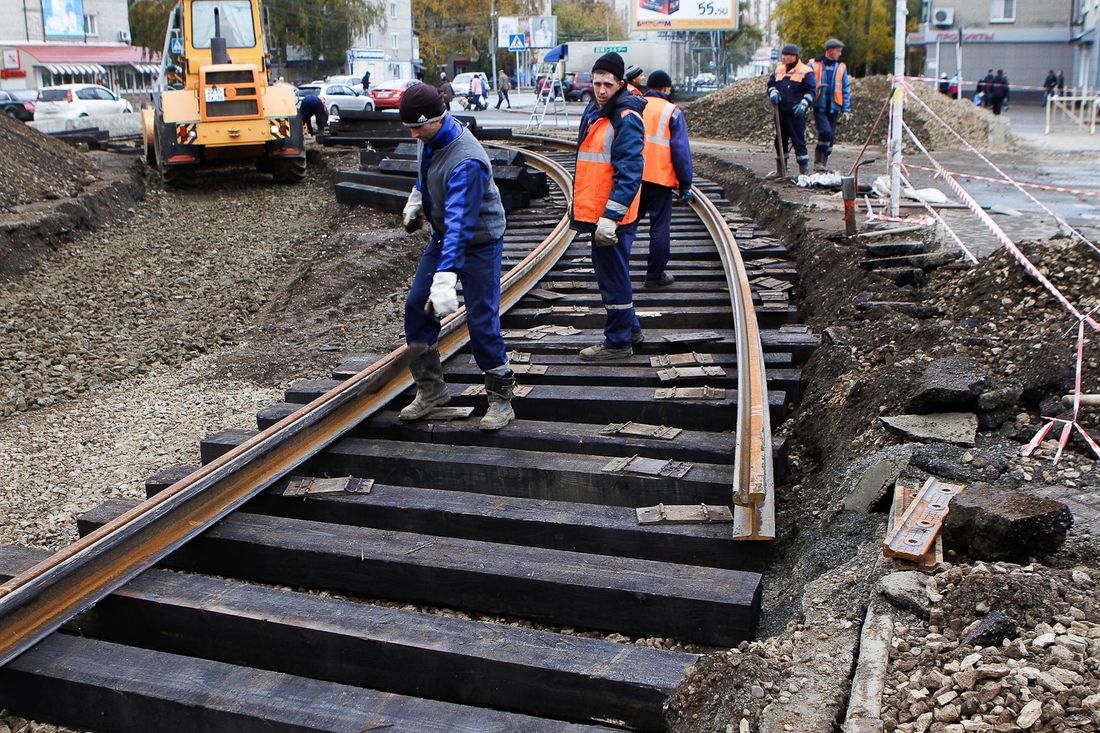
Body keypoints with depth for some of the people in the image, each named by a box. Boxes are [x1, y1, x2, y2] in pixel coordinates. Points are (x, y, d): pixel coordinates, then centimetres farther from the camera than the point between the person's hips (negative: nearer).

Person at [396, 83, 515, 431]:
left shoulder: (465, 161, -33)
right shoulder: (428, 138, -6)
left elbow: (459, 222, -40)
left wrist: (445, 278, -46)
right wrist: (415, 200, 25)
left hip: (480, 241, -8)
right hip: (442, 234, 9)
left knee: (481, 320, -9)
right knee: (416, 306, 5)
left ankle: (501, 397, 8)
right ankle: (431, 388, 18)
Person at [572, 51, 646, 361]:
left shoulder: (626, 119, -15)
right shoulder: (593, 111, 15)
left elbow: (629, 172, -22)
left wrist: (610, 216, -26)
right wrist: (582, 209, 23)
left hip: (612, 216, -10)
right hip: (596, 210, 10)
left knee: (613, 277, -1)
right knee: (612, 273, 19)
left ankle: (618, 341, 10)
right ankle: (630, 329, 32)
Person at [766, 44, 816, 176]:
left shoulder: (805, 71, -2)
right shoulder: (778, 70, 14)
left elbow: (811, 91, -5)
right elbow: (770, 84, 21)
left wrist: (803, 104, -19)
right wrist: (773, 93, -2)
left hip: (796, 113, -6)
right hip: (781, 112, 6)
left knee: (798, 140, -6)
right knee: (780, 140, 12)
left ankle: (804, 169, 0)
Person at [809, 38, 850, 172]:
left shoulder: (841, 67, 9)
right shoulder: (814, 65, 0)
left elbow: (845, 89, 11)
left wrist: (846, 109, 5)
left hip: (833, 107, 4)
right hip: (819, 106, -4)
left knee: (831, 136, 6)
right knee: (826, 132, -20)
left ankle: (823, 163, 18)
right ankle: (818, 162, -7)